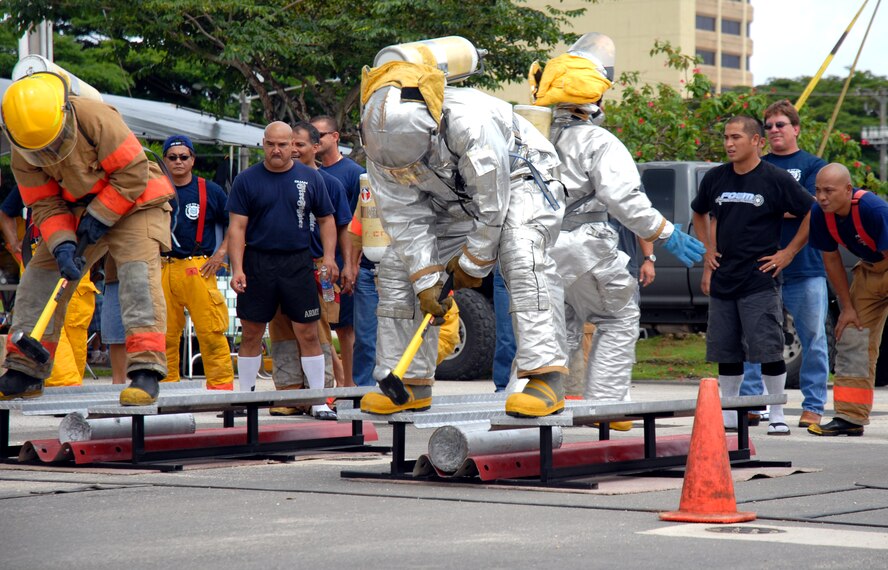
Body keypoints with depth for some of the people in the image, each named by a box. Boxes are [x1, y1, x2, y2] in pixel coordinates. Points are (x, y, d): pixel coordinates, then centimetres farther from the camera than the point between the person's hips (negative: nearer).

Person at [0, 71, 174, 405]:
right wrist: (62, 245, -24)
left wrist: (99, 217, -22)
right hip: (78, 212, 6)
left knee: (138, 271, -26)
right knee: (39, 277, -1)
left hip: (135, 202, -6)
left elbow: (133, 172, -25)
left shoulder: (95, 117, -29)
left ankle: (146, 371, -30)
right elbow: (45, 205, -7)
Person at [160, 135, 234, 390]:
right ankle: (166, 385, 11)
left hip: (199, 270, -2)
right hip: (163, 269, 2)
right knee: (164, 333, 2)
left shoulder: (210, 191, 7)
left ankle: (221, 384, -4)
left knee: (210, 331, -9)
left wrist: (220, 253, 2)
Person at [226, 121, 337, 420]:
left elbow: (326, 219, 12)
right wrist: (237, 268, -10)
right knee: (251, 334, 5)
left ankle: (319, 400, 3)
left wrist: (328, 256, -2)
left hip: (298, 263, 0)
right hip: (257, 262, 0)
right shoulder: (247, 180, 2)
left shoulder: (310, 178, 6)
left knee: (308, 333, -2)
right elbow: (237, 227, 0)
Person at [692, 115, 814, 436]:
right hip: (722, 281, 5)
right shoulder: (715, 179, 9)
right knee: (725, 352, 8)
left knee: (768, 350, -8)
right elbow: (699, 214, 28)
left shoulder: (776, 179, -4)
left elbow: (813, 213, 1)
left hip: (760, 280, -5)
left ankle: (777, 417, 0)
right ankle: (729, 416, 18)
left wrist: (789, 252, -2)